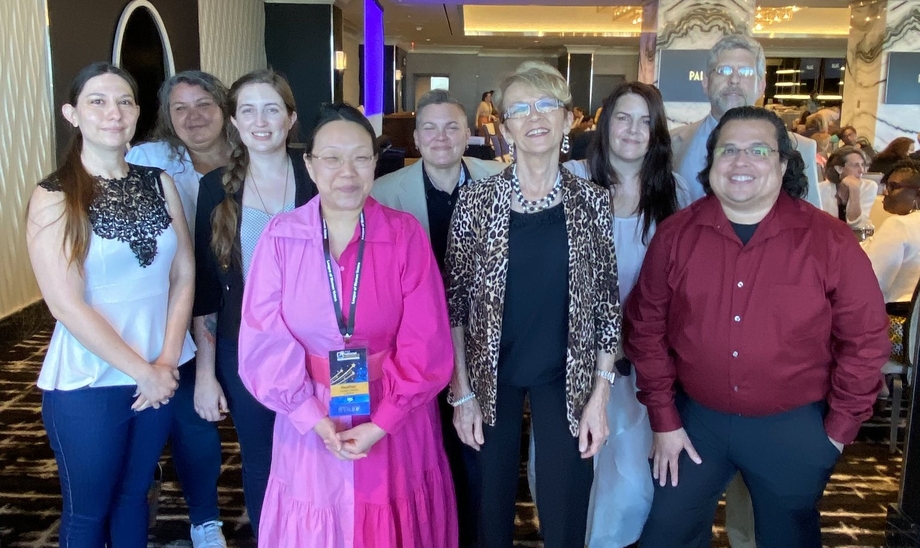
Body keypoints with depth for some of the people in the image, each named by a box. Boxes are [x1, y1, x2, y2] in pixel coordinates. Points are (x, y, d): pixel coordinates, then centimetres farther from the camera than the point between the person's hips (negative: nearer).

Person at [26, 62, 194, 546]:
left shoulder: (159, 184, 2)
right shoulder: (54, 198, -10)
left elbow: (184, 274, 1)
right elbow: (67, 306, -15)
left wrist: (167, 362, -9)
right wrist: (142, 371, -14)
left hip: (160, 374, 4)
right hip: (88, 383, -3)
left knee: (134, 495, 20)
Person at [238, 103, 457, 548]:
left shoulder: (405, 234, -7)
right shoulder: (281, 237, -6)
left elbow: (426, 345, -9)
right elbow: (264, 342, -7)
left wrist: (382, 423, -15)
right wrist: (313, 418, -15)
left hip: (395, 427, 0)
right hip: (309, 426, 0)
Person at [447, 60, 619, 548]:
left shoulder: (593, 202, -3)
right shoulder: (476, 200, -6)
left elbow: (606, 303, 1)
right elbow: (455, 301, -3)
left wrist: (599, 394, -2)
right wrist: (461, 392, -5)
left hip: (566, 379, 1)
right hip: (490, 375, 0)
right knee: (492, 509, 15)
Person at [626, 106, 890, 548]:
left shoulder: (830, 241, -10)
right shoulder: (675, 234, -6)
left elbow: (865, 338, -3)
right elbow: (646, 326, -1)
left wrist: (840, 427, -1)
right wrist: (663, 419, -1)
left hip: (793, 428, -1)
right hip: (694, 419, 1)